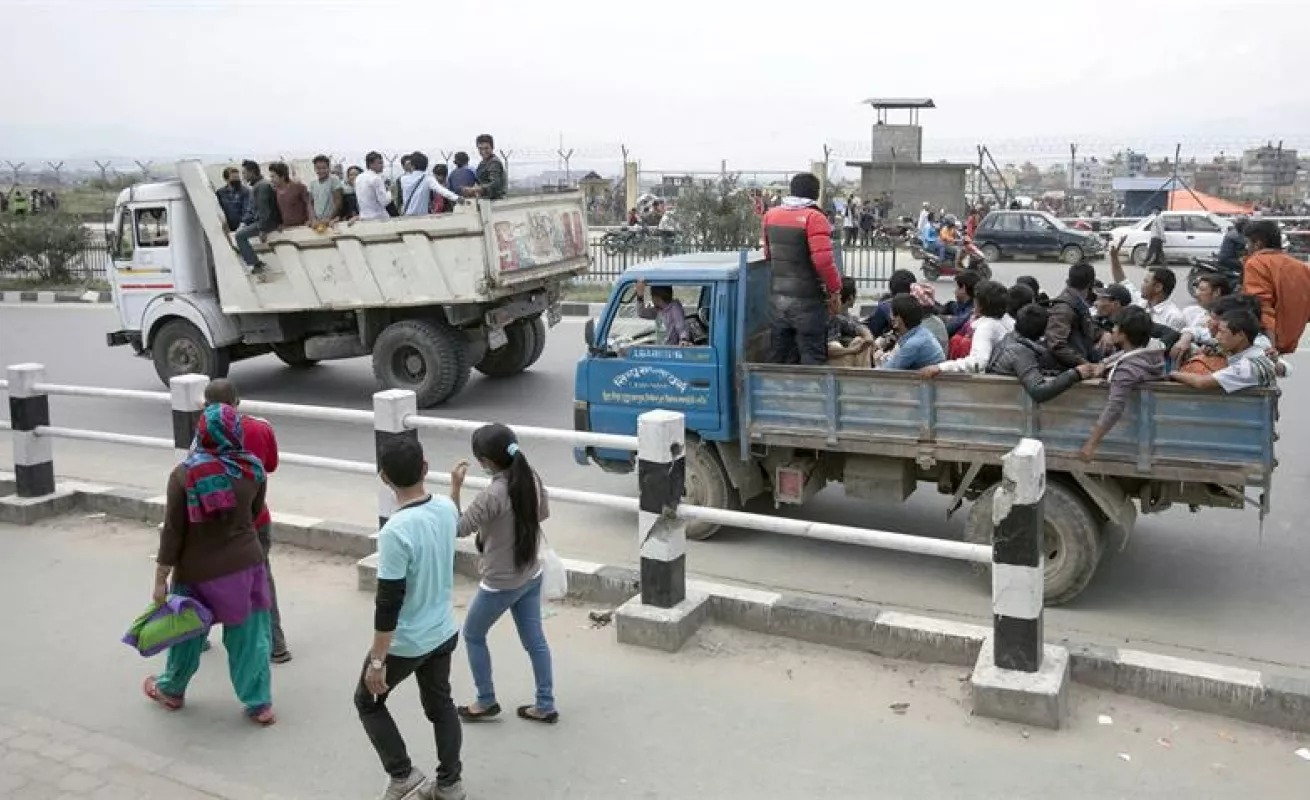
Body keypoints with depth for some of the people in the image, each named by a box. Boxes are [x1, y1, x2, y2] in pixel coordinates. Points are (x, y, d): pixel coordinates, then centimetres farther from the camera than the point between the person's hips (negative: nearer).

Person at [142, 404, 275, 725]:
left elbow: (172, 530, -12)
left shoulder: (184, 474, -14)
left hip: (200, 571, -1)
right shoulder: (252, 469, -6)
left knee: (188, 632, 19)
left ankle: (171, 691, 41)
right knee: (249, 636, 11)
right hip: (246, 564, 2)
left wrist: (161, 579, -5)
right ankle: (259, 704, 17)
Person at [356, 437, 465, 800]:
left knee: (368, 701, 19)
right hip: (444, 632, 7)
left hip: (406, 642, -7)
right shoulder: (447, 509, -9)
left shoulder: (396, 531, -30)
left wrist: (376, 661, -18)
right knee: (440, 704, 23)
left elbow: (388, 603, -26)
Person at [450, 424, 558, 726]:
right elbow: (544, 513, 10)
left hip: (500, 584, -7)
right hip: (531, 576, 7)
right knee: (535, 640, 17)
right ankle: (545, 706, 26)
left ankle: (486, 702, 29)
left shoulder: (493, 496, -29)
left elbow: (458, 528, -19)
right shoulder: (531, 479, -7)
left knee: (473, 635, 17)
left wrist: (455, 488, -17)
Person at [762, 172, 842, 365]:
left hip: (778, 297, 6)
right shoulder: (813, 218, -15)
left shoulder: (771, 215, 6)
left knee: (781, 357, 14)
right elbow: (823, 260, -22)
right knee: (812, 357, 1)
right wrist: (835, 290, -11)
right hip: (807, 300, -6)